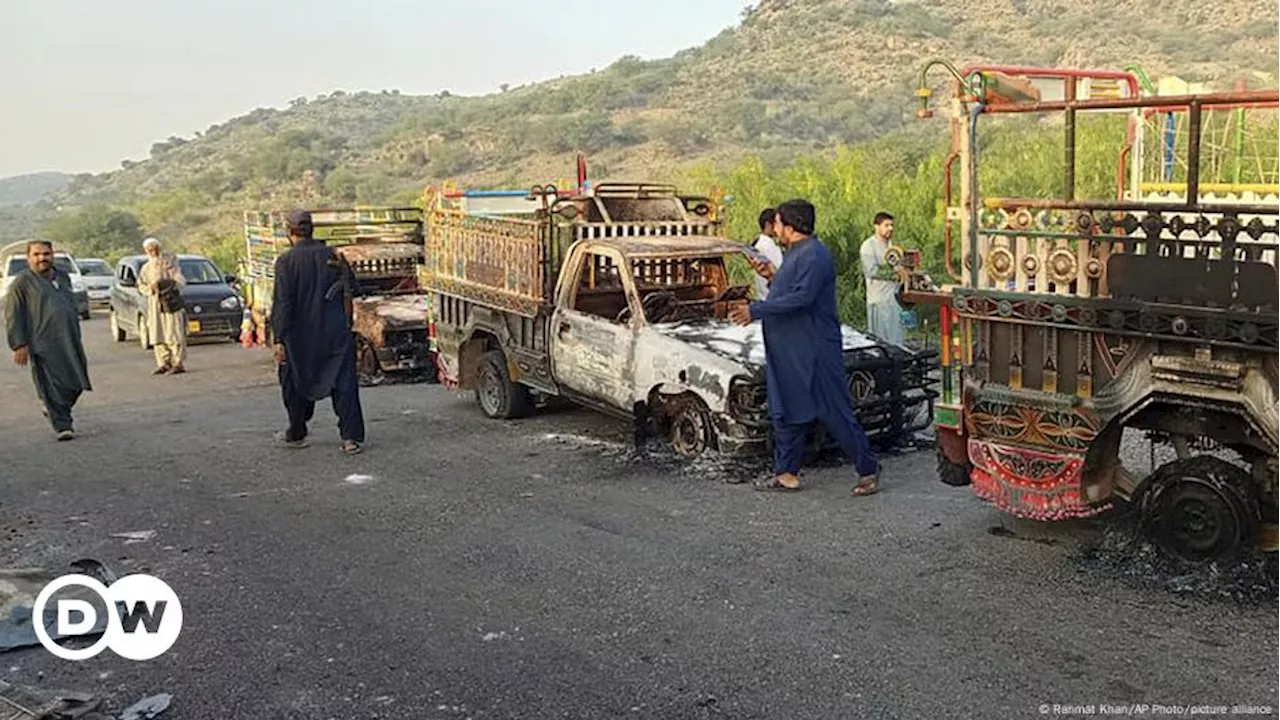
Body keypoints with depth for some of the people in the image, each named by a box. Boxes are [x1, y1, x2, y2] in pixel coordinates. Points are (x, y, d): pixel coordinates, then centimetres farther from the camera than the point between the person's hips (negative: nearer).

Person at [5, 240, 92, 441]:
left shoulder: (63, 277, 17)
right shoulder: (22, 283, -1)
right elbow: (13, 317, -4)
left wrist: (77, 337, 23)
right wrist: (19, 344, -12)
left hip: (69, 342, 6)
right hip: (43, 345, -6)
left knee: (76, 383, 8)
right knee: (52, 386, -7)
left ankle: (58, 412, 33)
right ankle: (62, 426, -1)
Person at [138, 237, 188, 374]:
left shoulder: (170, 261, 2)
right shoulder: (146, 267, 17)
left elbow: (179, 281, -4)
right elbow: (141, 286, 16)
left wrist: (162, 284, -17)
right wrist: (150, 288, -5)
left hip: (171, 302, -5)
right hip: (155, 303, 5)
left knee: (174, 334, -9)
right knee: (157, 335, 2)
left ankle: (179, 364, -10)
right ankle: (164, 363, 8)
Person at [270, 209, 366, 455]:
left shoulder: (286, 261, -10)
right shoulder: (331, 255, 2)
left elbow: (282, 303, -14)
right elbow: (351, 285, 13)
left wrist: (280, 339, -13)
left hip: (301, 336, -2)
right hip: (336, 333, 2)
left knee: (296, 384, 15)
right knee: (343, 383, 2)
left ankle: (296, 435, 28)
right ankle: (351, 437, -5)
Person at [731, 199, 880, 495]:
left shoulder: (813, 257, -18)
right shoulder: (796, 253, 15)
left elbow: (801, 298, -28)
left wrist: (756, 310, -25)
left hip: (815, 352, -11)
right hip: (789, 353, 11)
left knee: (835, 413, -4)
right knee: (787, 411, 13)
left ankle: (869, 469, 8)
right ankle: (786, 473, 21)